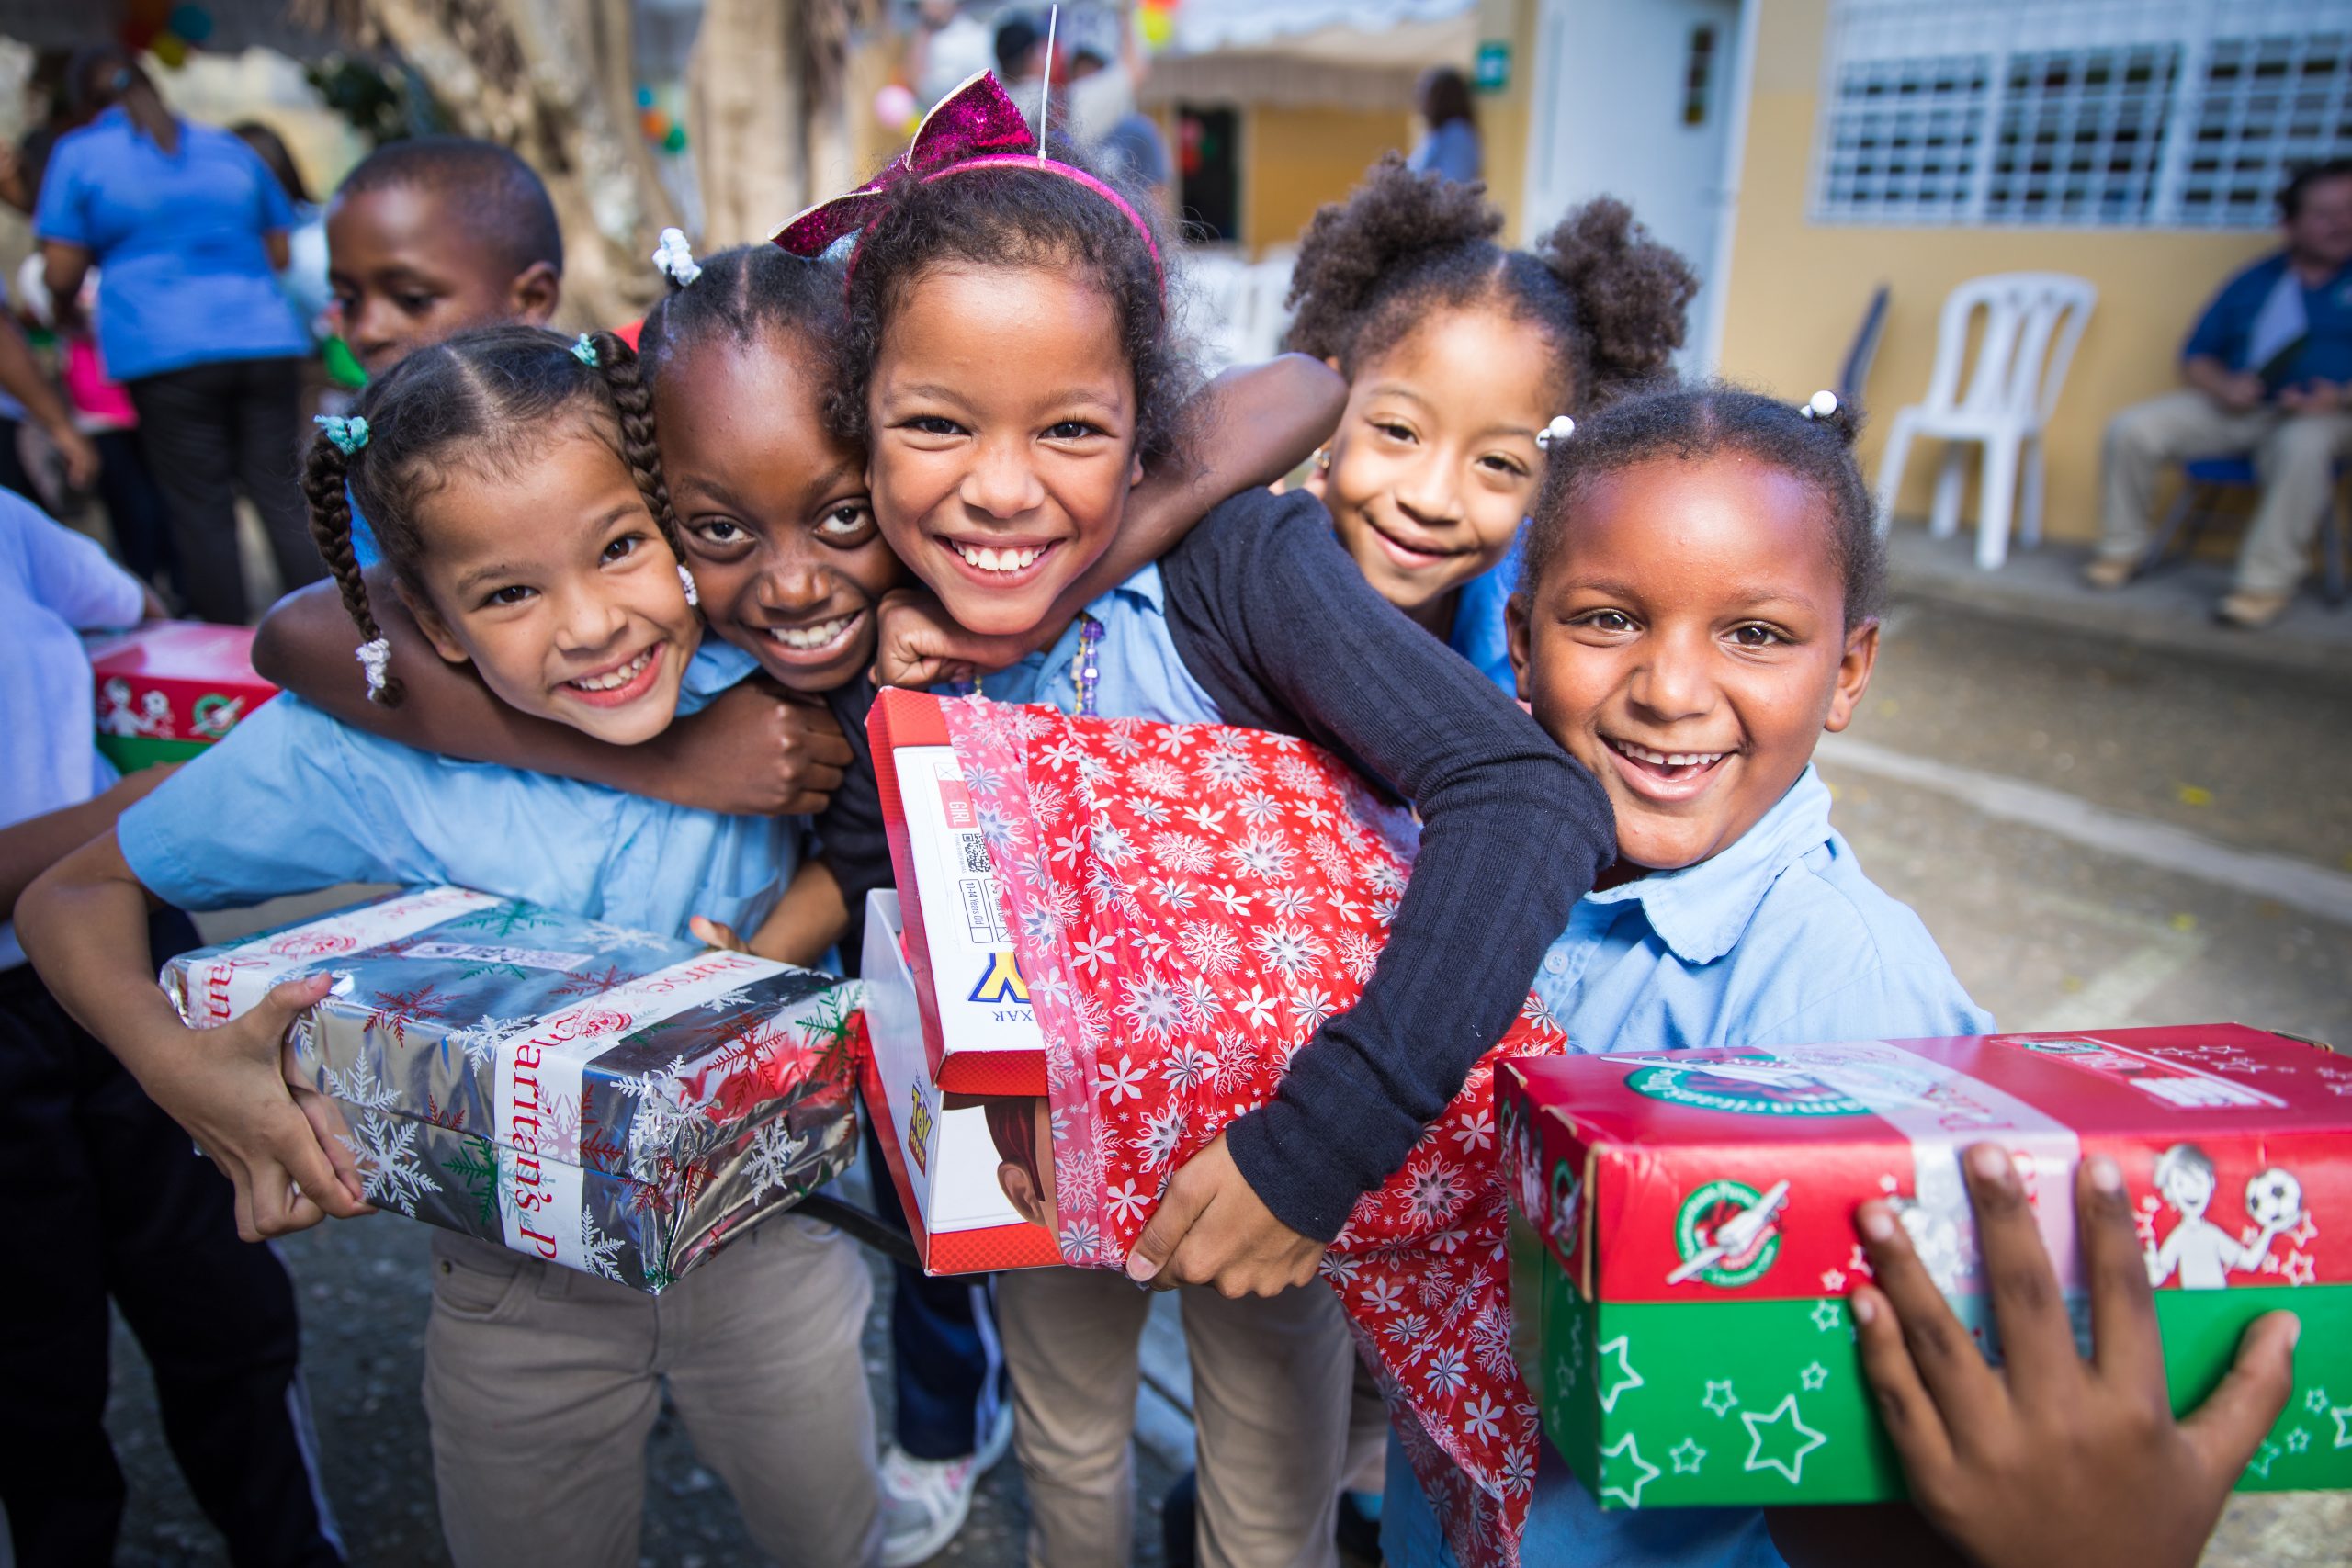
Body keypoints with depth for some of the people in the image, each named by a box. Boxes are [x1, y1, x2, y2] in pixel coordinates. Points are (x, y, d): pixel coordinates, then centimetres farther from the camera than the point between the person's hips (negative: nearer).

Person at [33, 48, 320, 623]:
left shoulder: (78, 153, 7)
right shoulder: (228, 148, 18)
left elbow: (62, 273, 3)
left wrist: (65, 314, 24)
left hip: (163, 350, -3)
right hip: (265, 335, 3)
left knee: (200, 509, 0)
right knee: (282, 496, 3)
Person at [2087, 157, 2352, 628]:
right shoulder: (2255, 282, 15)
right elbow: (2195, 359, 14)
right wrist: (2224, 386, -9)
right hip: (2232, 408, 4)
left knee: (2304, 446, -39)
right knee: (2131, 428, -17)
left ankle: (2267, 582, -32)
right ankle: (2121, 553, -5)